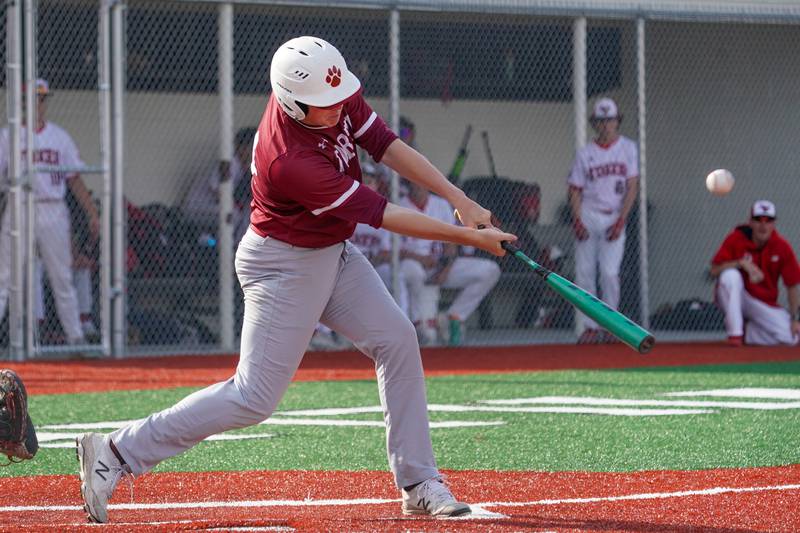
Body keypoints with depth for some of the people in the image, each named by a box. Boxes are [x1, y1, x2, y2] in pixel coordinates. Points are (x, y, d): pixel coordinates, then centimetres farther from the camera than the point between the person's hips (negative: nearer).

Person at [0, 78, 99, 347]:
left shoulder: (59, 137, 10)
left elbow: (75, 181, 12)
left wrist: (92, 214, 5)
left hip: (53, 212, 2)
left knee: (63, 279, 7)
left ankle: (76, 337, 13)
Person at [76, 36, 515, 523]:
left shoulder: (339, 98, -14)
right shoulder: (290, 161, -35)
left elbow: (388, 146, -4)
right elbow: (381, 215, -29)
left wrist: (458, 198, -14)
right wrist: (469, 238, -23)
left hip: (333, 253, 8)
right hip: (284, 267, -8)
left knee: (397, 341, 1)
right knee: (254, 399, -7)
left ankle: (419, 484, 7)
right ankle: (116, 453, -1)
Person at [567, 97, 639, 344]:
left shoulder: (628, 148, 4)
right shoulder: (584, 154, 7)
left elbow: (632, 186, -1)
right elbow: (575, 190, 6)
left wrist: (621, 220, -10)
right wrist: (577, 220, -10)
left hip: (614, 219, -1)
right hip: (588, 216, 2)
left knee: (609, 272, -12)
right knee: (584, 272, -2)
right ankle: (590, 327, 5)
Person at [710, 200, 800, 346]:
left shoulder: (782, 247, -9)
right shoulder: (735, 239, -12)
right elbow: (715, 270, -17)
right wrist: (741, 263, -32)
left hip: (764, 305, 2)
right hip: (735, 298, -2)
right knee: (730, 275, -35)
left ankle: (745, 333, 5)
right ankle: (734, 332, -25)